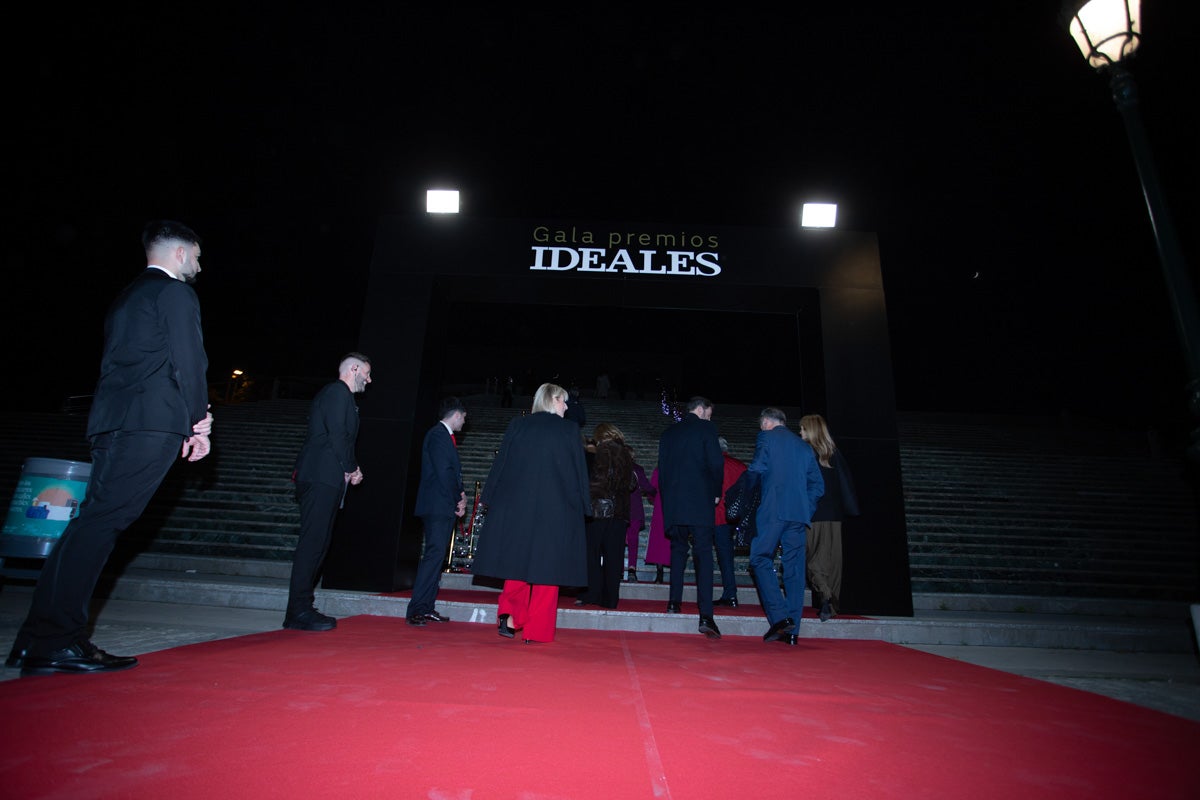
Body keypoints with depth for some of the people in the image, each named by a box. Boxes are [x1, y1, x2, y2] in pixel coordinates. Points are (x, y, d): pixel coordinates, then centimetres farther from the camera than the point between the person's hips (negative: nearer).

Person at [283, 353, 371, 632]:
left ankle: (301, 609, 15)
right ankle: (299, 612, -7)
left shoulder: (337, 394, 25)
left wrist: (352, 468, 12)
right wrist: (351, 468, -5)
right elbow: (337, 436, -16)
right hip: (323, 478, -10)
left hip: (323, 480, 10)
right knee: (312, 543, -10)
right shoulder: (338, 392, -6)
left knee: (317, 544, 10)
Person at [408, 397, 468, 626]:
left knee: (437, 556, 9)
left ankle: (426, 608, 13)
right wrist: (459, 499, -9)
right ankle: (416, 609, -11)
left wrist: (460, 495, 6)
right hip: (437, 506, -10)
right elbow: (444, 472, -17)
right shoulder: (438, 435, -10)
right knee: (435, 554, -13)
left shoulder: (445, 436, 20)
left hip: (446, 507, 10)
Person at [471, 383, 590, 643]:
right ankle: (537, 629, 8)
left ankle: (510, 616, 2)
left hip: (516, 506, 3)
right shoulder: (569, 430, -1)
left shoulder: (517, 426, 5)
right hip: (555, 510, -2)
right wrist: (582, 506, 9)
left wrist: (491, 500, 14)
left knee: (519, 560, 14)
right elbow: (579, 472, 1)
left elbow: (500, 464, 7)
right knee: (546, 565, 5)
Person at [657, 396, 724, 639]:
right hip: (700, 502, -5)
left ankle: (674, 601, 21)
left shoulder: (668, 433, 15)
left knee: (678, 549, 19)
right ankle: (706, 616, -12)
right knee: (703, 555, -5)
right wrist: (716, 493, 5)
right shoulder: (705, 428, 1)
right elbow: (716, 463, -8)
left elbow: (662, 468, 13)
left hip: (672, 503, 5)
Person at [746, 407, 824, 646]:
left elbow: (757, 469, -6)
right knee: (794, 568, 5)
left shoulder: (766, 436, 5)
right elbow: (817, 484, 17)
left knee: (761, 559, 0)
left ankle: (780, 617, -13)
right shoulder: (804, 445, 21)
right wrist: (806, 510, 19)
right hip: (799, 512, 6)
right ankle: (792, 630, 7)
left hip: (772, 510, -6)